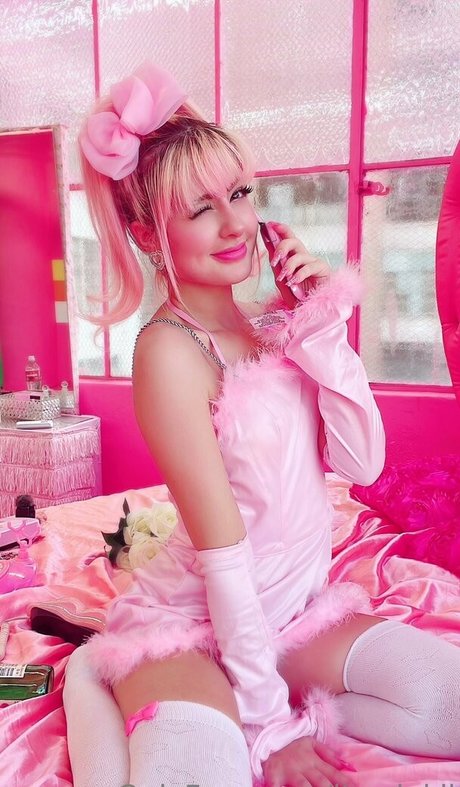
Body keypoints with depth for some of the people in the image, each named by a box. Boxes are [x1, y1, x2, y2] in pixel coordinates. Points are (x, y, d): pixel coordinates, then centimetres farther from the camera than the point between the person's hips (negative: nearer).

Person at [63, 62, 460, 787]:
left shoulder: (274, 322, 0)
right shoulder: (170, 350, -19)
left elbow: (362, 465, -5)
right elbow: (223, 555, -19)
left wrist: (322, 326, -13)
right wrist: (273, 726, -13)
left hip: (299, 610, 8)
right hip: (191, 622, -7)